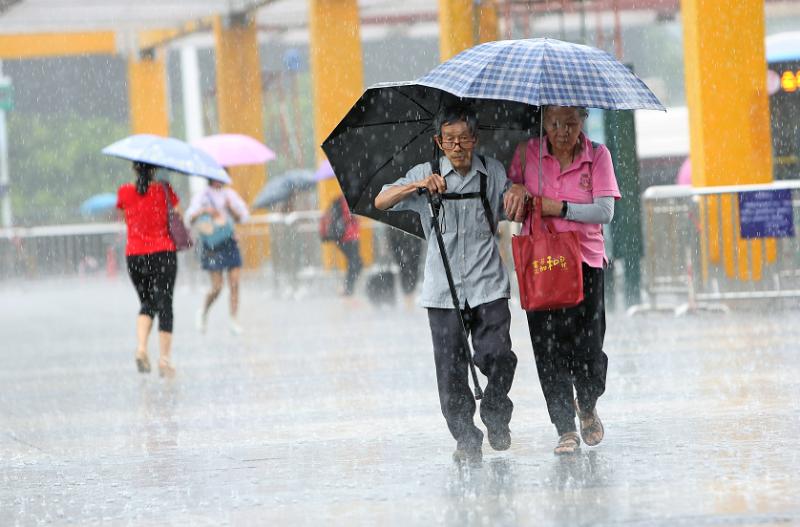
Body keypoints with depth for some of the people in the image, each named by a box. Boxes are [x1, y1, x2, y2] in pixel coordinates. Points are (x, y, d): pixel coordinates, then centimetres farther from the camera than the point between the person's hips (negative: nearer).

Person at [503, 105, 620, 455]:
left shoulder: (597, 156, -1)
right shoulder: (527, 153, 3)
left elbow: (605, 212, -9)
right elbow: (508, 191, 16)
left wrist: (558, 207, -18)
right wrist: (517, 189, -7)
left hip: (584, 260, -1)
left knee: (587, 349, -2)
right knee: (549, 348, -5)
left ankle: (587, 407, 28)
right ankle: (565, 429, 3)